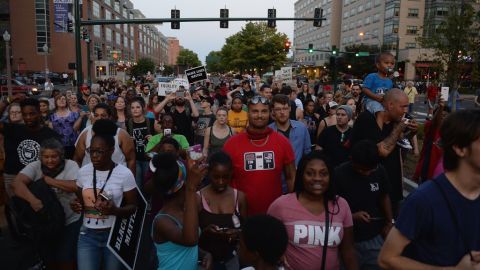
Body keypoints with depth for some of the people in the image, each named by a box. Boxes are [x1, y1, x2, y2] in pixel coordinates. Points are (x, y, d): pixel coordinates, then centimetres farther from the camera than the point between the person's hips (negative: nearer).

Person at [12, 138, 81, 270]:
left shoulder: (70, 165, -9)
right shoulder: (34, 167, -4)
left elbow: (76, 186, -25)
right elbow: (16, 183, -19)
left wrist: (49, 180, -17)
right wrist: (32, 199, -35)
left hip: (70, 222, -3)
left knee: (65, 259, -4)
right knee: (49, 259, 15)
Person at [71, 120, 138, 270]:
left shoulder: (125, 174, -11)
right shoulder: (83, 172, 1)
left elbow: (133, 206, -6)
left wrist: (115, 210, -25)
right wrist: (77, 205, -6)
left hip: (115, 234, -2)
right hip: (87, 235, 3)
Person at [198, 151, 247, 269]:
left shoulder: (240, 196, -4)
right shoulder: (198, 198, -10)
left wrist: (238, 232, -14)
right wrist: (205, 231, -21)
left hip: (232, 257, 2)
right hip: (207, 257, -1)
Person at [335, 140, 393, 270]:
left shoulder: (380, 171, -6)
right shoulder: (338, 175, -18)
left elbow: (384, 197, 11)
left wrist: (389, 222, 2)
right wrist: (352, 216, -25)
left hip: (375, 238, 3)